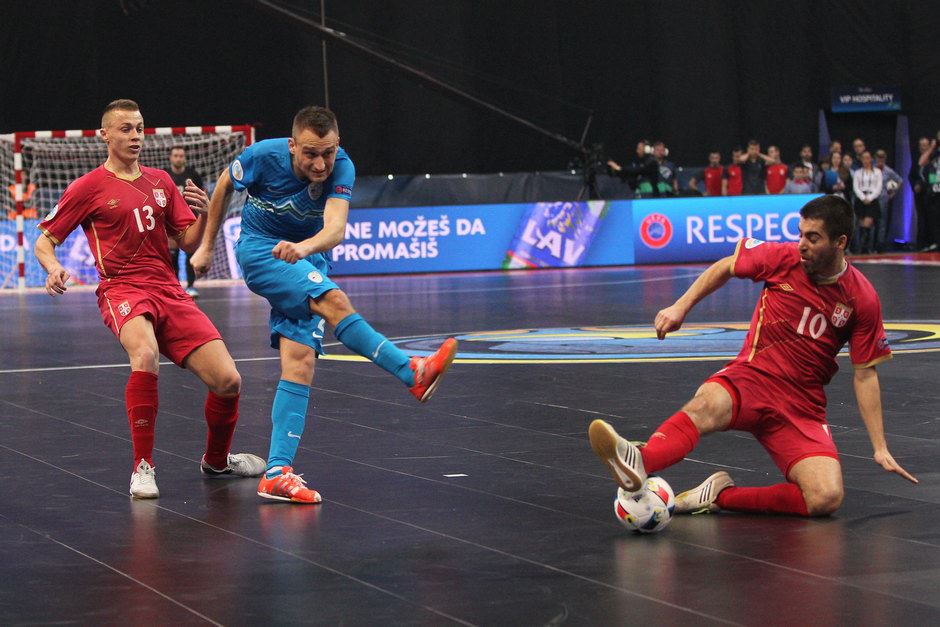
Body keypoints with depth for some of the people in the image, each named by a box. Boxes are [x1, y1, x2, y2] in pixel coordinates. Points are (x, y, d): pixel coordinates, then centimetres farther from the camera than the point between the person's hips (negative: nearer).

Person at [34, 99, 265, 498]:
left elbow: (189, 243, 15)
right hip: (122, 289, -5)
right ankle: (143, 467, -27)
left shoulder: (160, 182, 16)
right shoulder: (89, 187, 3)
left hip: (170, 292, 5)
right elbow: (44, 241, 5)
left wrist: (203, 213, -5)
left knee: (227, 381, -7)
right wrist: (53, 268, -17)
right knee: (146, 355, -39)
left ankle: (216, 460, 22)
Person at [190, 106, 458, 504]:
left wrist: (304, 247, -56)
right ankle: (413, 373, -30)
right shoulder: (264, 156, -20)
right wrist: (206, 246, 8)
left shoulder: (341, 168, -19)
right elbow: (224, 186, 1)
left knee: (300, 360, -11)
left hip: (307, 259, 3)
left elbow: (336, 229, -34)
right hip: (260, 249, -3)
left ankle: (277, 472, -13)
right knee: (334, 300, -30)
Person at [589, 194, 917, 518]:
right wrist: (681, 307, 5)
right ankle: (640, 463, -65)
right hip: (752, 377, -1)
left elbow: (865, 375, 5)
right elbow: (726, 267, 15)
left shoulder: (862, 299, -2)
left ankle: (721, 496, -18)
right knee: (708, 403, -38)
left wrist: (880, 448, 3)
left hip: (803, 407, 1)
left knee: (826, 499, -25)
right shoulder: (784, 257, -3)